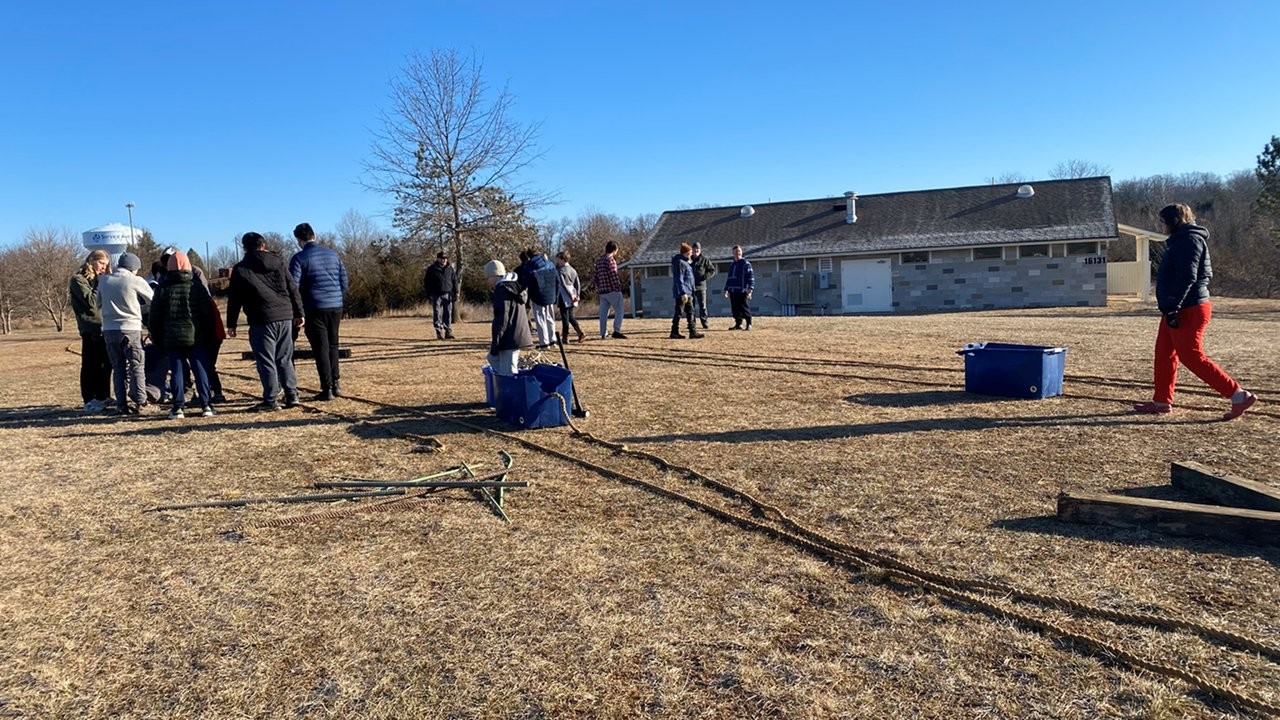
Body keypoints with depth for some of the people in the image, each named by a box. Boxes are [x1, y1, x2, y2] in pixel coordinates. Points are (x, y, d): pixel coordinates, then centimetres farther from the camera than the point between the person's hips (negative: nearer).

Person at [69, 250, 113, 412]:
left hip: (104, 327, 8)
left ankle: (103, 397, 19)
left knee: (106, 364, 11)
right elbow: (91, 302, -15)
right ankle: (89, 400, -2)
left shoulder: (100, 280, 22)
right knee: (90, 365, -5)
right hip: (91, 328, -8)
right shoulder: (79, 279, -3)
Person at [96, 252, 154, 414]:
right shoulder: (136, 281, -6)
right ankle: (140, 402, 1)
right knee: (136, 367, 3)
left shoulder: (103, 280, 7)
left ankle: (122, 404, 8)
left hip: (109, 329, 4)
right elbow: (153, 301, 4)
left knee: (118, 367, 9)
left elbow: (99, 303, 18)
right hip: (131, 329, -4)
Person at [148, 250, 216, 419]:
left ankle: (177, 407, 3)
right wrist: (209, 338, 6)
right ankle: (206, 405, 1)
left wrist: (158, 341, 12)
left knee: (176, 372, 5)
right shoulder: (197, 287, 0)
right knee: (200, 370, 3)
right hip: (197, 338, -1)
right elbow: (209, 314, -1)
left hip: (172, 340, 1)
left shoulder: (162, 289, 2)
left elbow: (154, 318, 4)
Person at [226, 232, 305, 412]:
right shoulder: (278, 263, 9)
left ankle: (271, 401, 2)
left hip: (262, 321, -4)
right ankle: (292, 395, 13)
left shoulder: (240, 269, 1)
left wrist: (231, 324, 8)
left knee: (266, 362, 0)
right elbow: (293, 290, 10)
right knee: (285, 359, 13)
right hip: (285, 317, 4)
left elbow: (234, 299, 2)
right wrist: (298, 313, 16)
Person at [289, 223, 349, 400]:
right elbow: (344, 281, 11)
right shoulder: (333, 254, 9)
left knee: (321, 349, 0)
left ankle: (327, 389, -1)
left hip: (315, 309, -4)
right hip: (336, 307, 4)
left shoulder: (299, 258, -5)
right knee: (333, 345, 16)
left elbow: (293, 286, -10)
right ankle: (335, 384, 18)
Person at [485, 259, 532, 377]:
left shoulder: (502, 290, -13)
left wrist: (495, 343, -15)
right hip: (518, 335, 10)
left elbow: (501, 319, -19)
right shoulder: (515, 286, 16)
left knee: (507, 374, -8)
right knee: (493, 358, 25)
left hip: (510, 339, -10)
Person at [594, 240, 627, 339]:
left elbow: (596, 277, 15)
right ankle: (616, 331, -15)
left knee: (603, 312, 8)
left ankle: (603, 334, 9)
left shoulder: (599, 261, 14)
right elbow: (613, 275, -16)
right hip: (612, 290, -7)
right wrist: (618, 286, -9)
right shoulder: (610, 259, -10)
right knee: (619, 310, -3)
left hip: (602, 291, 8)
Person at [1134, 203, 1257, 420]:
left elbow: (1187, 278, -23)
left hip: (1188, 310, -11)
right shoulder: (1181, 240, 18)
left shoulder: (1189, 240, -13)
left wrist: (1172, 308, -25)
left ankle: (1240, 396, -4)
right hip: (1177, 310, 11)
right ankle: (1162, 402, 18)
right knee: (1164, 353, 12)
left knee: (1192, 357, -8)